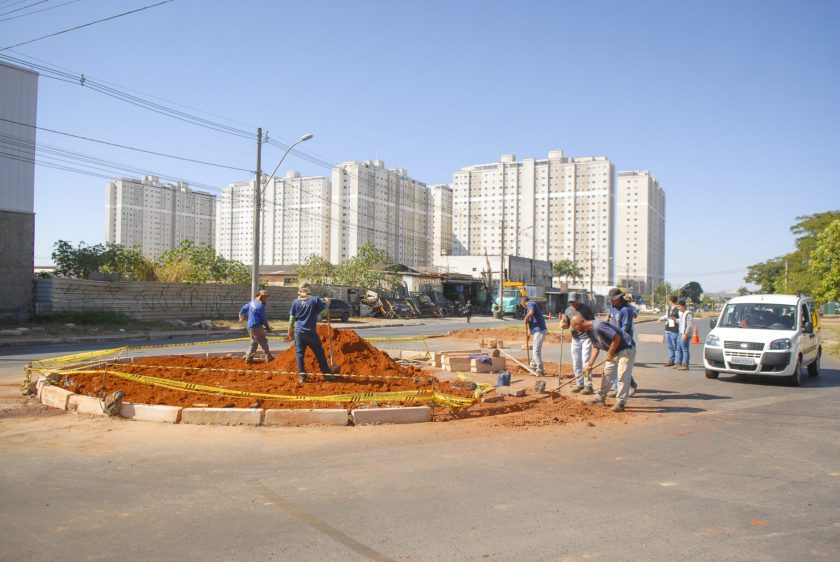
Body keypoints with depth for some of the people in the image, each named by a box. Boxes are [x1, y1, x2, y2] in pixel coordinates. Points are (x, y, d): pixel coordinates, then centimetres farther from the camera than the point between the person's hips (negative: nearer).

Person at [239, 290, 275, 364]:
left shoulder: (252, 303, 6)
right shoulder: (261, 306, -19)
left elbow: (243, 309, 16)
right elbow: (264, 319, -13)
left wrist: (242, 317, 36)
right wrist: (268, 328, 2)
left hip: (250, 326, 9)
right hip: (256, 327, -9)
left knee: (254, 342, 19)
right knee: (263, 342, 1)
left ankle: (248, 358, 19)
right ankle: (268, 357, 7)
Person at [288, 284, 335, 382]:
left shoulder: (295, 302, 2)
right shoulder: (315, 299, -4)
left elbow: (292, 318, 5)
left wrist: (290, 331, 16)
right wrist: (327, 303, 16)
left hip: (299, 332, 2)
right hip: (311, 332, -1)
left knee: (300, 354, 8)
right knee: (320, 353, 8)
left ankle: (302, 376, 6)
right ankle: (327, 374, 12)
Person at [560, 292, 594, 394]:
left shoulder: (586, 308, -9)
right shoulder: (568, 310, 5)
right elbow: (567, 324, 16)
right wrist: (563, 324, -7)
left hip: (586, 337, -5)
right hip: (575, 339, 5)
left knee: (585, 362, -8)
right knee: (576, 363, 9)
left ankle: (588, 386, -5)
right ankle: (579, 384, 20)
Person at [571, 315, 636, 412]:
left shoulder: (598, 326, -30)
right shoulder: (589, 330, 2)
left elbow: (617, 338, -29)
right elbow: (595, 348, 8)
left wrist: (610, 354, -18)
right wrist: (590, 364, 0)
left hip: (626, 349, -10)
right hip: (614, 351, 10)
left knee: (622, 376, -11)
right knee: (607, 374, 15)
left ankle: (620, 403, -5)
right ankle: (600, 399, 24)